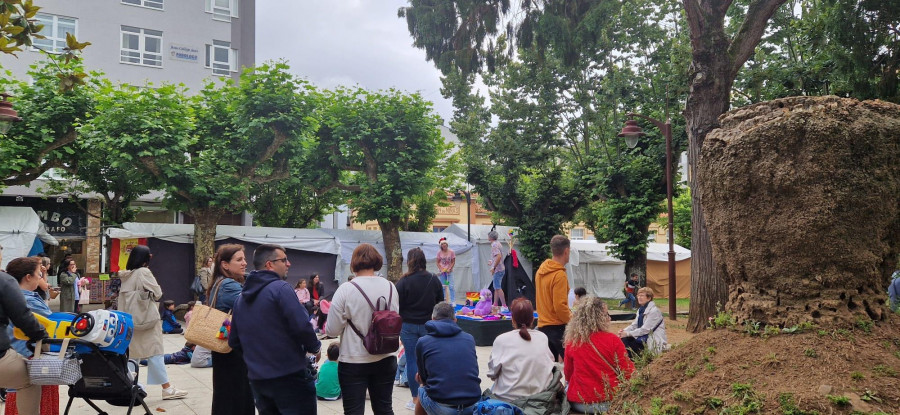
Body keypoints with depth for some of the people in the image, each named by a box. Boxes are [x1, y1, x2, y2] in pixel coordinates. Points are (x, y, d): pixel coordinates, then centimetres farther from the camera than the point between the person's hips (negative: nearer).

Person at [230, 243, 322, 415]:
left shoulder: (241, 297, 11)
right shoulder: (280, 288, -12)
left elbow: (234, 341, 13)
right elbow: (302, 326, -20)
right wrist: (315, 347, -2)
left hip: (257, 378, 7)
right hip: (290, 375, -7)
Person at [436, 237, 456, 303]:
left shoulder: (451, 252, -6)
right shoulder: (439, 252, -3)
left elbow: (453, 262, -3)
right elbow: (438, 262, 1)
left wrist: (449, 269, -14)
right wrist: (441, 270, -10)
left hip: (449, 271, -2)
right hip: (442, 271, 2)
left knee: (451, 286, -7)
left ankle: (453, 301, -3)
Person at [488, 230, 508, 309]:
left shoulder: (494, 245, -16)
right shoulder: (498, 243, 14)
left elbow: (499, 256, -27)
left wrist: (494, 267, -24)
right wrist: (492, 262, 30)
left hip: (498, 270, -10)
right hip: (500, 269, 10)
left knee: (498, 288, -7)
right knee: (496, 287, 13)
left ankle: (504, 305, -7)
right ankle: (495, 304, 18)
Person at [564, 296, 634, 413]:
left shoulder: (571, 343, -6)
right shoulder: (612, 340, -14)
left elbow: (568, 375, 7)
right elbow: (628, 373, -9)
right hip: (610, 402, -2)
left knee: (565, 390, 32)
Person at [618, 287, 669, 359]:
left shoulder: (654, 311, -16)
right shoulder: (641, 310, 10)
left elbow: (645, 330, -22)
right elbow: (634, 325, 8)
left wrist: (627, 333, -23)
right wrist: (624, 331, -13)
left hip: (654, 343, -8)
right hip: (643, 338, 8)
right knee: (624, 340, -15)